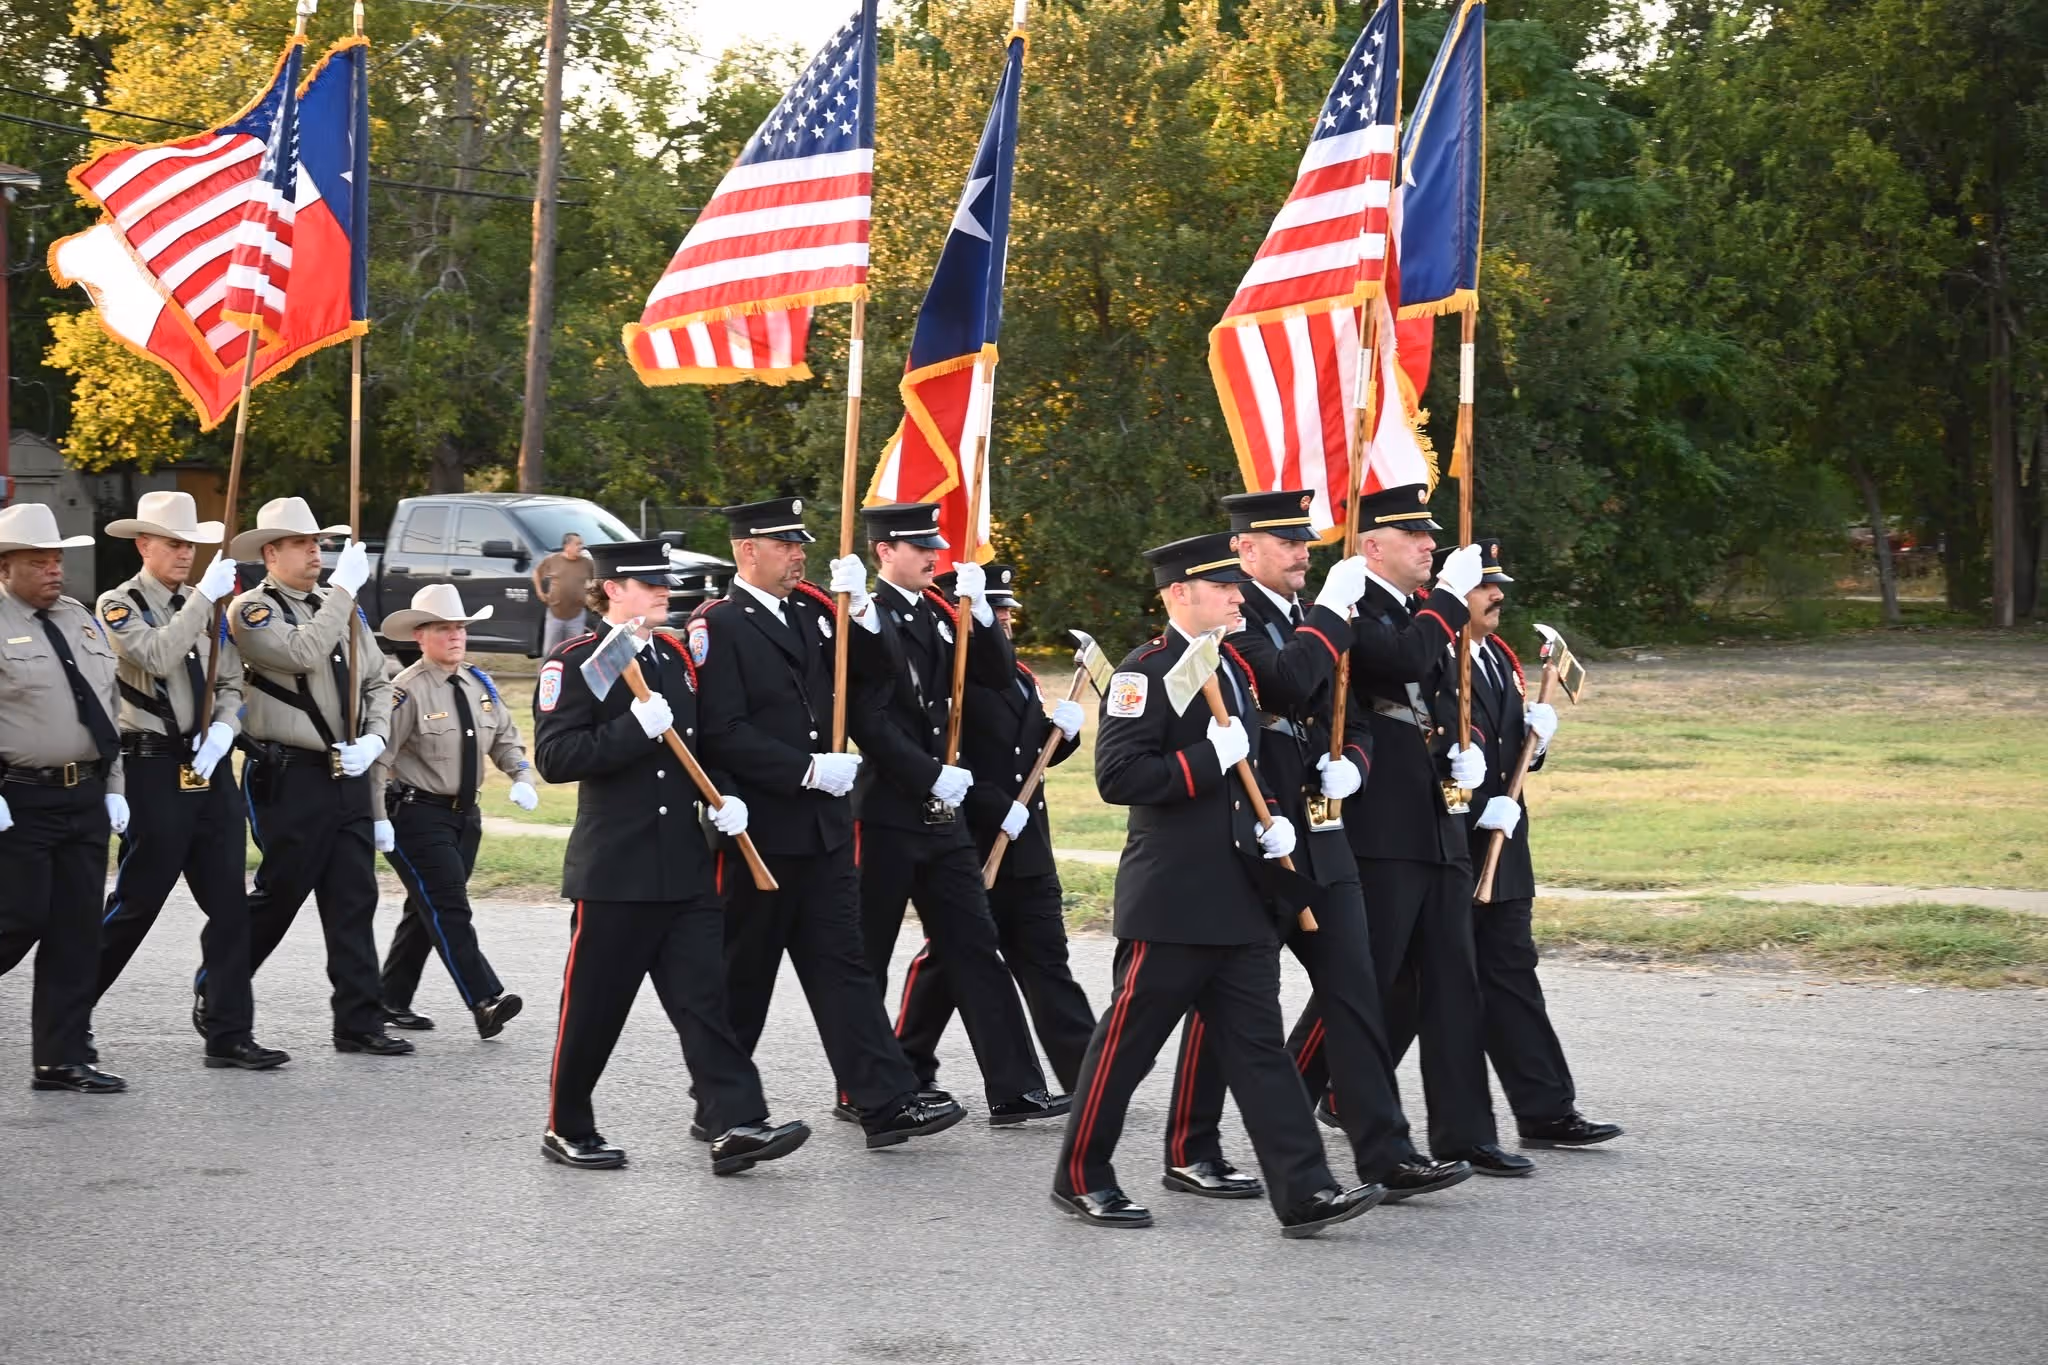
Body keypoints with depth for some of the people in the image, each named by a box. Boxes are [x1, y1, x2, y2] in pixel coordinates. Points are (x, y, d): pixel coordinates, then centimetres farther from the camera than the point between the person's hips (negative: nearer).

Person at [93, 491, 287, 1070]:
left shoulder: (206, 606, 14)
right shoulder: (120, 605, -4)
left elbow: (231, 682, 13)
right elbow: (156, 655, -23)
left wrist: (223, 727, -7)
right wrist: (204, 596, -24)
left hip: (211, 768, 6)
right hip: (154, 768, -6)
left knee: (229, 906, 3)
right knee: (136, 903, -1)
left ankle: (229, 1034, 7)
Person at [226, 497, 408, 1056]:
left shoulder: (340, 609, 15)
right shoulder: (252, 610, -6)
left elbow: (377, 681, 17)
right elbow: (302, 653, -24)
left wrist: (373, 739, 0)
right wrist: (343, 589, -20)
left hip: (347, 775, 6)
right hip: (287, 777, -6)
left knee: (354, 900, 4)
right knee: (278, 896, 1)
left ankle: (359, 1022, 6)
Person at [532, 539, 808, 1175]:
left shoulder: (676, 656, 15)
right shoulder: (576, 662, -7)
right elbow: (554, 757, -16)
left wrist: (723, 797, 7)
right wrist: (634, 728, -24)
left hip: (686, 867, 6)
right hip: (614, 870, -6)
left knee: (704, 997, -1)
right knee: (594, 1005, 4)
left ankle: (736, 1126, -6)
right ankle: (568, 1129, 18)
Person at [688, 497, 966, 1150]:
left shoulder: (809, 611, 11)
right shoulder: (718, 626, -11)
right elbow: (724, 734, -18)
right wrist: (810, 769, -21)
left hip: (823, 826, 6)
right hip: (757, 832, -6)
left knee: (841, 963, 5)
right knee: (743, 974, 5)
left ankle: (886, 1102, 2)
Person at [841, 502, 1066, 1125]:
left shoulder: (938, 613, 11)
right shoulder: (868, 619, -11)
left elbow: (999, 674, 7)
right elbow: (868, 721, -17)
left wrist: (978, 611, -6)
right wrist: (932, 777, -18)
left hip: (942, 815, 7)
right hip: (885, 813, -7)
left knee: (976, 945, 3)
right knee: (866, 956, 5)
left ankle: (1014, 1090, 3)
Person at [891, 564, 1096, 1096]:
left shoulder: (1016, 674, 15)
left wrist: (1061, 731, 2)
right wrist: (997, 809, -20)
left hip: (1026, 850, 7)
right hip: (967, 848, -7)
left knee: (1046, 963, 5)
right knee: (947, 960, 5)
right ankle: (906, 1071, 20)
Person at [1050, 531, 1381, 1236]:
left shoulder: (1233, 668, 15)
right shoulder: (1146, 671, -12)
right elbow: (1117, 775, -21)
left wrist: (1273, 821, 11)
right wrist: (1207, 760, -21)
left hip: (1240, 899, 8)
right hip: (1171, 900, -8)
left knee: (1258, 1045, 4)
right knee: (1128, 1040, 3)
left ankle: (1304, 1194, 0)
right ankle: (1081, 1178, 17)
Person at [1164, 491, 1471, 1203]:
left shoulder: (1312, 621, 14)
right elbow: (1286, 683, -28)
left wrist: (1349, 763, -3)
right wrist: (1332, 612, -20)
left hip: (1318, 841, 7)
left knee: (1353, 987, 2)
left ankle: (1386, 1155, 2)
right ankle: (1190, 1155, 15)